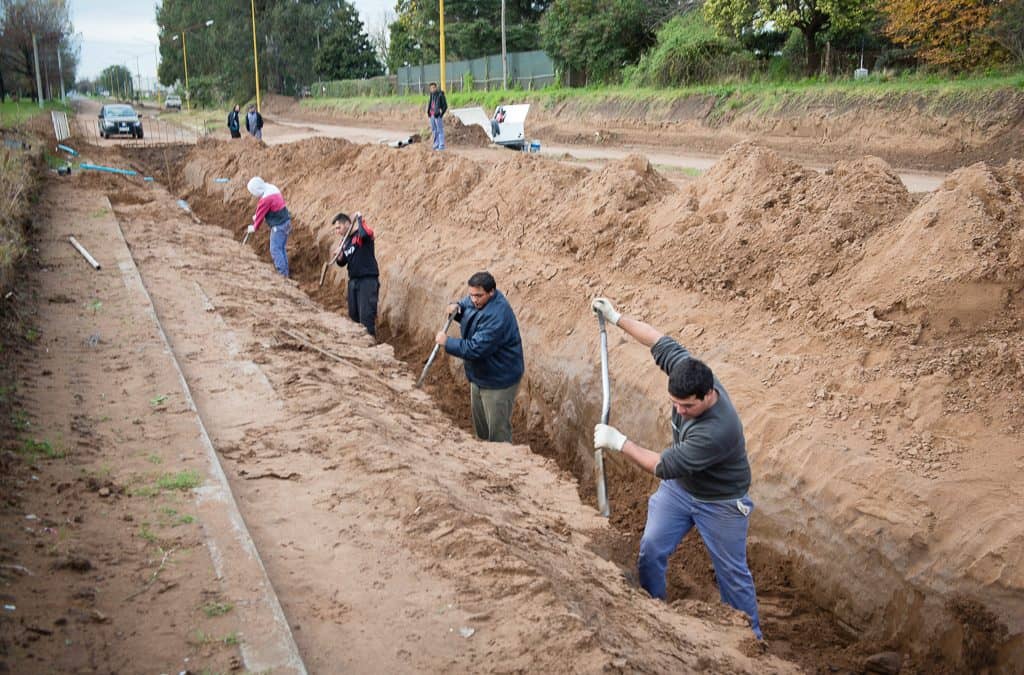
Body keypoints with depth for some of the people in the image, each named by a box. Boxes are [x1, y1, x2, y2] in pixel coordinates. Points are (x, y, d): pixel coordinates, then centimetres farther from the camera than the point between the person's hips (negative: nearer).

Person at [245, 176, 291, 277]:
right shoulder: (272, 189, 8)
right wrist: (256, 216, 22)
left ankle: (282, 273, -8)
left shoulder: (266, 199, -20)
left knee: (275, 250, -6)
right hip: (286, 223, 10)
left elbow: (260, 214, -8)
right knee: (281, 249, 15)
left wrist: (254, 228, 6)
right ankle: (285, 273, 19)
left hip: (278, 226, -10)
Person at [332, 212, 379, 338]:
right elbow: (342, 263, 21)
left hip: (368, 280, -9)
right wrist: (339, 257, -3)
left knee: (366, 317, -12)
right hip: (353, 281, 9)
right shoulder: (345, 241, 14)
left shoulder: (360, 235, -10)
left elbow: (367, 233, -36)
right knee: (353, 316, 17)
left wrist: (359, 219, -18)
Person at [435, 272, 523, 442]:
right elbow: (466, 304, 17)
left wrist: (447, 342, -24)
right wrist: (456, 307, -8)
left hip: (498, 380, -10)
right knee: (479, 417, 27)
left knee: (498, 428, 3)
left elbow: (475, 348, -34)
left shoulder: (497, 317, -34)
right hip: (480, 374, 10)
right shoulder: (477, 300, -5)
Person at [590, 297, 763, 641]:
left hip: (718, 503, -6)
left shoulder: (718, 430, -41)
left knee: (732, 573, 9)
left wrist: (618, 442, -30)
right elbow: (662, 343, -5)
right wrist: (616, 318, -2)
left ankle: (751, 637, 29)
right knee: (650, 551, 8)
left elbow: (665, 466, -35)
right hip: (678, 487, 7)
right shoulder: (690, 372, -22)